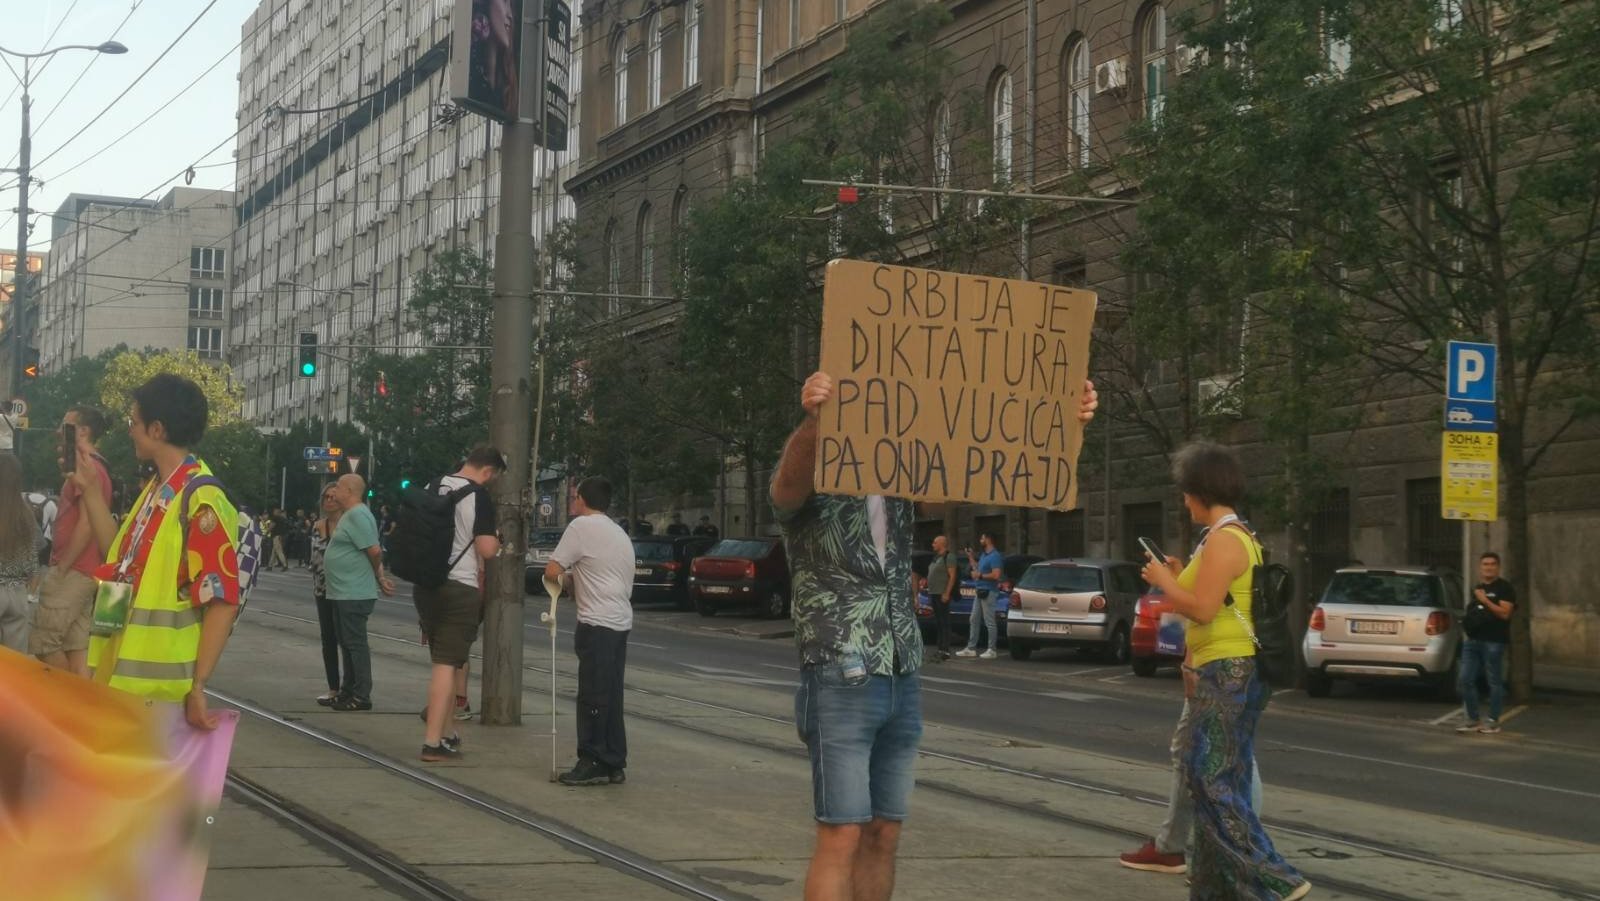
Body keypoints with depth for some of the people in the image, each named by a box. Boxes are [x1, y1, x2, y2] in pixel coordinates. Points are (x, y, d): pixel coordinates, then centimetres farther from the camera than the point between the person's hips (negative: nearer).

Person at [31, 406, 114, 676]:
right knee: (76, 647, 6)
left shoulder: (88, 468, -13)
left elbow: (87, 524, -20)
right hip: (84, 573, 10)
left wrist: (61, 568, -17)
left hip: (72, 573, -10)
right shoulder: (92, 468, 20)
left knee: (43, 642, -7)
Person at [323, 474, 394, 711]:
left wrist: (378, 577, -4)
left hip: (354, 594, -11)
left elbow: (374, 552, -21)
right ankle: (348, 691, 22)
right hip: (343, 593, 11)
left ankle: (362, 696, -5)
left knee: (355, 643, -7)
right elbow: (374, 554, 18)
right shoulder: (349, 515, 17)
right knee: (347, 644, 15)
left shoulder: (357, 515, -16)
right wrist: (380, 578, 10)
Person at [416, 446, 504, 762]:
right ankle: (433, 742, -6)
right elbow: (487, 550, -17)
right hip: (460, 588, -7)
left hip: (425, 584, 7)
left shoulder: (433, 488, 10)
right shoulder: (480, 497, -12)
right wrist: (497, 541, 4)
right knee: (447, 663, -5)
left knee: (444, 656, 19)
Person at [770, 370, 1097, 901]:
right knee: (842, 837, -8)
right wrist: (812, 417, -55)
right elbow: (789, 481, -32)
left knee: (884, 836, 8)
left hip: (903, 684, 6)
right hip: (839, 684, -6)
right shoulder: (809, 485, -8)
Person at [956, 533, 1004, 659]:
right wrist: (970, 557, 21)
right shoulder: (984, 555, 17)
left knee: (989, 622, -5)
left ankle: (992, 650, -1)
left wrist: (980, 576, -14)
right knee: (973, 621, 11)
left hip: (988, 592, -10)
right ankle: (971, 648, 16)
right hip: (979, 592, 10)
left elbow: (996, 575, -22)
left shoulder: (995, 556, -14)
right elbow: (977, 569, 25)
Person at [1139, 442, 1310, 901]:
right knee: (1224, 782, 13)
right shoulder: (1240, 536, 17)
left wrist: (1164, 582, -7)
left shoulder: (1223, 538, -15)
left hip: (1227, 671, -11)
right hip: (1236, 670, 11)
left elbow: (1202, 608, -22)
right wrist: (1179, 578, 19)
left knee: (1211, 781, -10)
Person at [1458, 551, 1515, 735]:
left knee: (1494, 682, -2)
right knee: (1465, 680, 3)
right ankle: (1472, 720, 12)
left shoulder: (1504, 588, -1)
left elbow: (1504, 613, -13)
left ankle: (1494, 722, 5)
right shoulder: (1476, 588, 21)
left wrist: (1485, 600, -17)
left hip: (1493, 642, -7)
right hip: (1472, 640, 7)